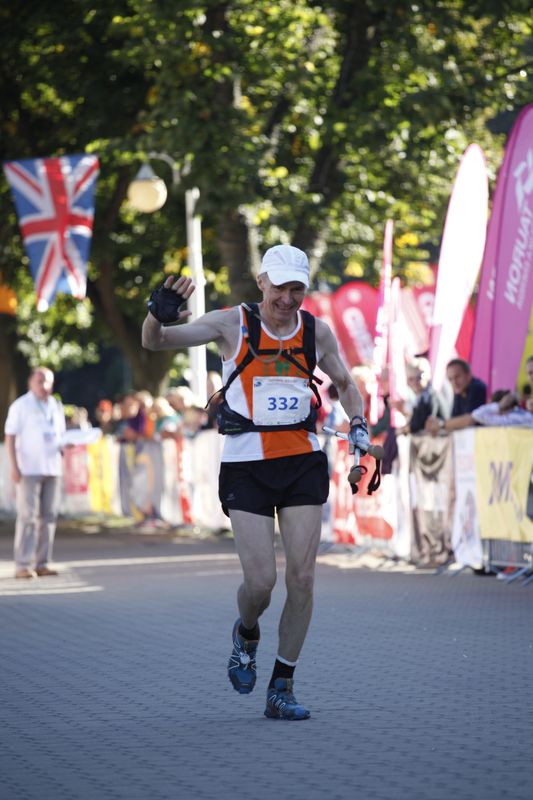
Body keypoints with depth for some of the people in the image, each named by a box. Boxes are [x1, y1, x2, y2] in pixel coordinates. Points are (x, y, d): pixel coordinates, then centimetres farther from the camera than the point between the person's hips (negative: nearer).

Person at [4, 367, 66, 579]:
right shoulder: (20, 406, -1)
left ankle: (42, 563, 8)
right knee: (27, 516, -9)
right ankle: (23, 565, -9)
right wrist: (14, 467, -12)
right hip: (28, 469, -6)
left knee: (48, 516, 3)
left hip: (52, 467, 6)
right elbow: (10, 437, -4)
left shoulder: (56, 407, 15)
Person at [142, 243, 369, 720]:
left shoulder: (317, 332, 6)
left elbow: (345, 382, 24)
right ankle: (246, 636, 27)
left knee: (302, 578, -5)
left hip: (303, 461, 3)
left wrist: (358, 424, 7)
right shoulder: (233, 324, -4)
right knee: (260, 582, -10)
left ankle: (282, 689, 7)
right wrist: (157, 316, -31)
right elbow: (155, 342, -9)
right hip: (246, 463, -3)